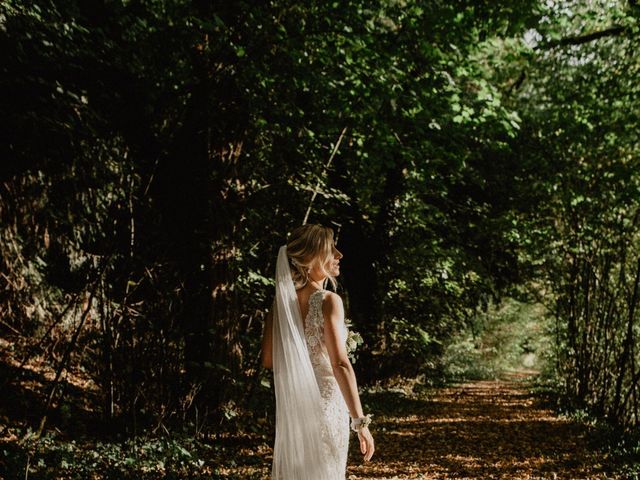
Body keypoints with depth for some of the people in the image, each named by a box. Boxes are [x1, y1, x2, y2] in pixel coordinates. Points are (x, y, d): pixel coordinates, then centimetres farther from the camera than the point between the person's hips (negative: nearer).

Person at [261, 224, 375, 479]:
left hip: (291, 404, 6)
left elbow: (268, 359, 6)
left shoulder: (281, 301, 2)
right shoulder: (328, 301, -15)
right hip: (325, 404, -5)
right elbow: (340, 363, -22)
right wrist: (360, 421, -23)